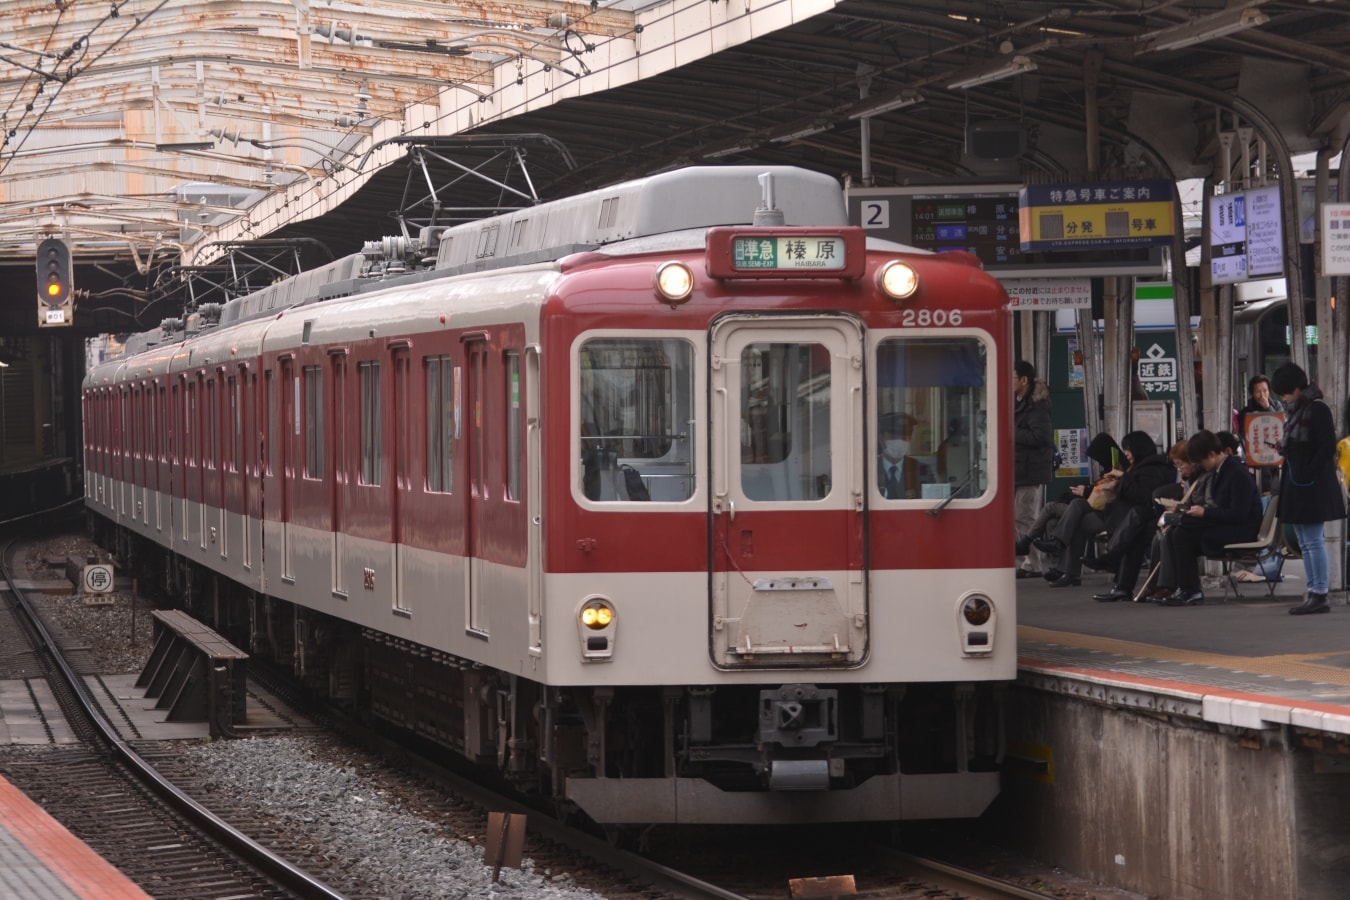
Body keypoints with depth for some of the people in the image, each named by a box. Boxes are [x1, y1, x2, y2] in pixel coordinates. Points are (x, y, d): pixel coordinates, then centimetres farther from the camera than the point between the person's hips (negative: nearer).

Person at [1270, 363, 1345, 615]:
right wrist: (1281, 448, 3)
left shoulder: (1318, 409, -12)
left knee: (1313, 541, -7)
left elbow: (1327, 448, -17)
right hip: (1295, 485, 9)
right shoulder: (1292, 410, 14)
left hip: (1313, 485, -9)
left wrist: (1307, 475, -20)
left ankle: (1319, 594, -5)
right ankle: (1313, 592, 12)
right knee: (1305, 544, 9)